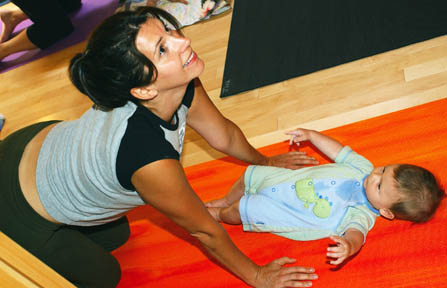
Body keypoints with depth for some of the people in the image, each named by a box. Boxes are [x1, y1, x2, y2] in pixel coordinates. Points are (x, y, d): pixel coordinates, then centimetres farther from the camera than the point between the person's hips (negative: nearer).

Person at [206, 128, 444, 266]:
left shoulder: (362, 216, -29)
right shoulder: (363, 167, -13)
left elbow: (356, 234, -49)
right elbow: (339, 150, 2)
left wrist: (349, 246, -73)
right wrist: (310, 135, 6)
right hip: (284, 178, 6)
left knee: (240, 210, -7)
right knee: (249, 175, 16)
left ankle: (217, 214, 30)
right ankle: (225, 201, 47)